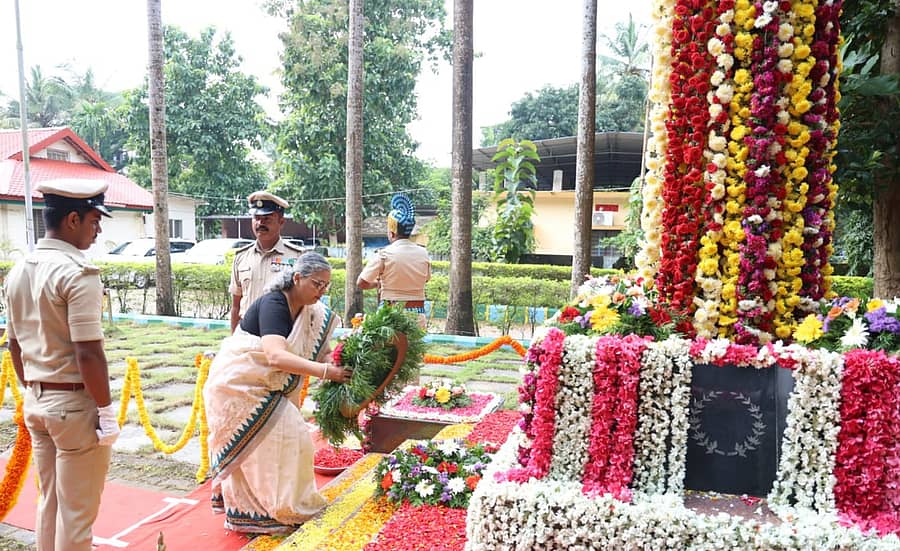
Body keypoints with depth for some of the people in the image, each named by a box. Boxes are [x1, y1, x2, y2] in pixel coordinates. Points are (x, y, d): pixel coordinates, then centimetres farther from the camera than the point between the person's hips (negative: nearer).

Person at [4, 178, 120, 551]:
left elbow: (14, 344, 14)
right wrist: (106, 410, -15)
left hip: (36, 402, 8)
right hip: (75, 404, -8)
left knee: (49, 502, 20)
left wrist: (33, 393, 23)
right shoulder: (77, 273, -19)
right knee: (77, 512, 6)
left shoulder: (18, 271, 7)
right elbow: (88, 354, -22)